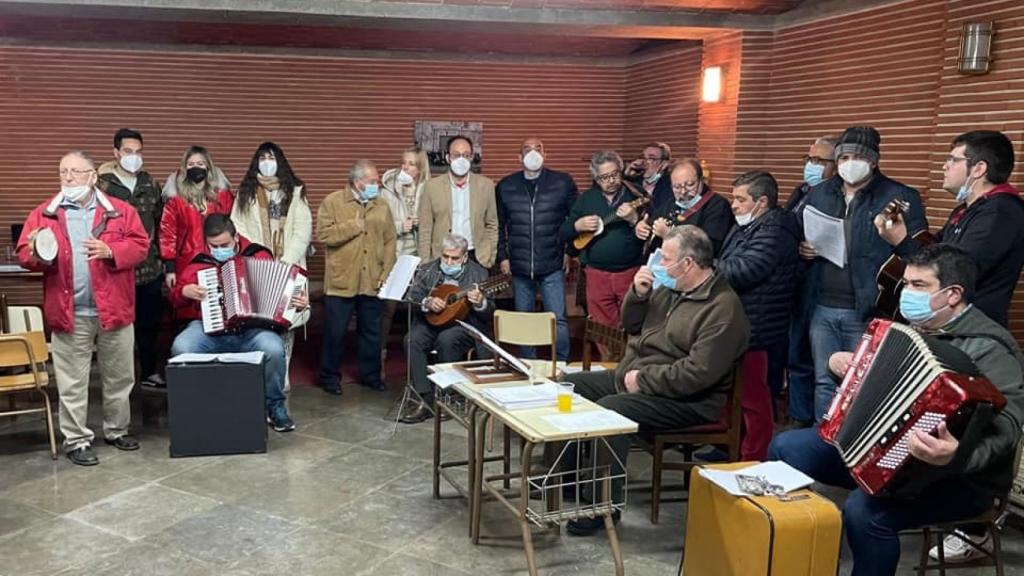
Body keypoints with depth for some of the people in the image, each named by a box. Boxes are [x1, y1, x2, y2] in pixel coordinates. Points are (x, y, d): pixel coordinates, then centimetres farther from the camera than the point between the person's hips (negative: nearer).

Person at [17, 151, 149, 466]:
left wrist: (111, 251, -18)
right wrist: (37, 255, -20)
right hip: (70, 313, 0)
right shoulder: (44, 214, 4)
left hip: (114, 309, 1)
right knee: (72, 383, 6)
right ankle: (76, 440, 17)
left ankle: (117, 430, 29)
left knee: (118, 377, 13)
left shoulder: (120, 211, 3)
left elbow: (140, 246, -2)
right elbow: (25, 255, 2)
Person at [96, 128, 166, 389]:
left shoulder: (149, 183, 9)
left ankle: (150, 372, 28)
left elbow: (161, 223, 14)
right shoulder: (103, 185, -6)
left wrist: (163, 258, 11)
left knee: (149, 323, 14)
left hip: (150, 269, 4)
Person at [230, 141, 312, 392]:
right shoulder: (246, 193, 13)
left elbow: (303, 231, 0)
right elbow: (237, 229, 5)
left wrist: (286, 261, -10)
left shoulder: (295, 192, 9)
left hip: (288, 267, 0)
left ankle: (281, 374, 6)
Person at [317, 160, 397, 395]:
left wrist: (386, 274, -1)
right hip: (341, 281, -4)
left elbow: (389, 242, 7)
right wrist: (354, 226, -13)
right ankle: (330, 376, 19)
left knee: (372, 331, 12)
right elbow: (323, 235, -14)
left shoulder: (382, 206, 9)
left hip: (373, 282, 4)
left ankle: (370, 374, 26)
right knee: (335, 332, 5)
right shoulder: (332, 202, -3)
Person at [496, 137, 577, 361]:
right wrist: (503, 256, 6)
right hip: (519, 267, 2)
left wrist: (570, 250, 2)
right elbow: (499, 225, 10)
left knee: (558, 319, -4)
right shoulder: (505, 186, 5)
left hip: (552, 266, -2)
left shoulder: (563, 182, -1)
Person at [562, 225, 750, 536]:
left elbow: (698, 373, -27)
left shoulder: (723, 308, -19)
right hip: (632, 376, 10)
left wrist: (642, 379, -19)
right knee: (569, 385, 5)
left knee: (606, 411, -31)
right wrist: (637, 294, -3)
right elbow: (631, 325, 18)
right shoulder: (669, 288, 7)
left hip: (685, 400, -9)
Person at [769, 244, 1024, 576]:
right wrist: (841, 362, 2)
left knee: (865, 511, -34)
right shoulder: (909, 326, 8)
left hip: (958, 479, -8)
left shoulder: (988, 348, -18)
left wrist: (955, 457, -49)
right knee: (785, 448, 1)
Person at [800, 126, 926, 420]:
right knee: (824, 382, 11)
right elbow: (797, 237, 22)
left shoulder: (900, 197, -3)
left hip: (867, 312, -4)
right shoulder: (818, 194, 12)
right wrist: (802, 249, 1)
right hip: (822, 308, 4)